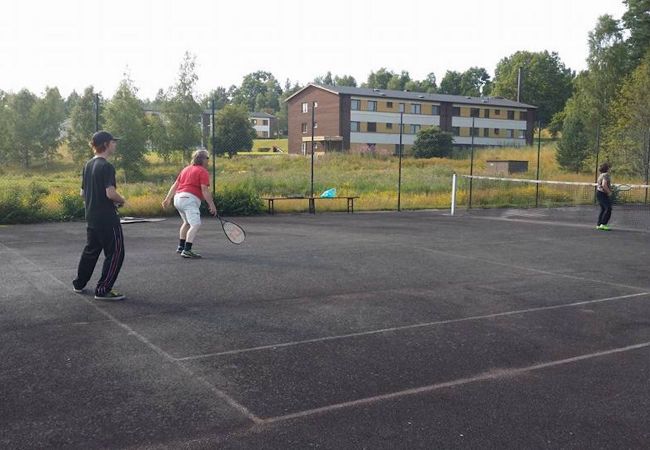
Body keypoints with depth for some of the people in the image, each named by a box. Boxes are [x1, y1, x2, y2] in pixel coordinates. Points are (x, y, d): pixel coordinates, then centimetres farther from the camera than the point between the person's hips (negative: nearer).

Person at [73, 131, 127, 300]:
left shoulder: (88, 165, 10)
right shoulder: (107, 166, -16)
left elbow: (83, 193, 15)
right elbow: (111, 193, -23)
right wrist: (122, 201, -6)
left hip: (91, 218, 9)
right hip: (107, 219, -9)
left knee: (90, 250, 22)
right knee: (115, 253, -1)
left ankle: (79, 284, 32)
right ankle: (103, 290, -1)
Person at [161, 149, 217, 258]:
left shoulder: (186, 169, 22)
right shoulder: (203, 172, -3)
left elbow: (175, 185, 23)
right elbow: (204, 190, -12)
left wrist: (168, 198, 28)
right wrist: (211, 204, -12)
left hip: (178, 197, 9)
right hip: (189, 199, -9)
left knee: (187, 223, 27)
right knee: (196, 225, -16)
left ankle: (181, 247, 33)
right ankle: (187, 251, -28)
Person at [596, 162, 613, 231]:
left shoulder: (601, 175, 15)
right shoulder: (606, 175, -15)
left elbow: (597, 184, 26)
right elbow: (604, 185, -27)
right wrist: (609, 192, -16)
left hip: (599, 192, 10)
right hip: (603, 194, -10)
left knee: (603, 209, 12)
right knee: (608, 209, -12)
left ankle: (599, 225, 11)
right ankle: (603, 224, -17)